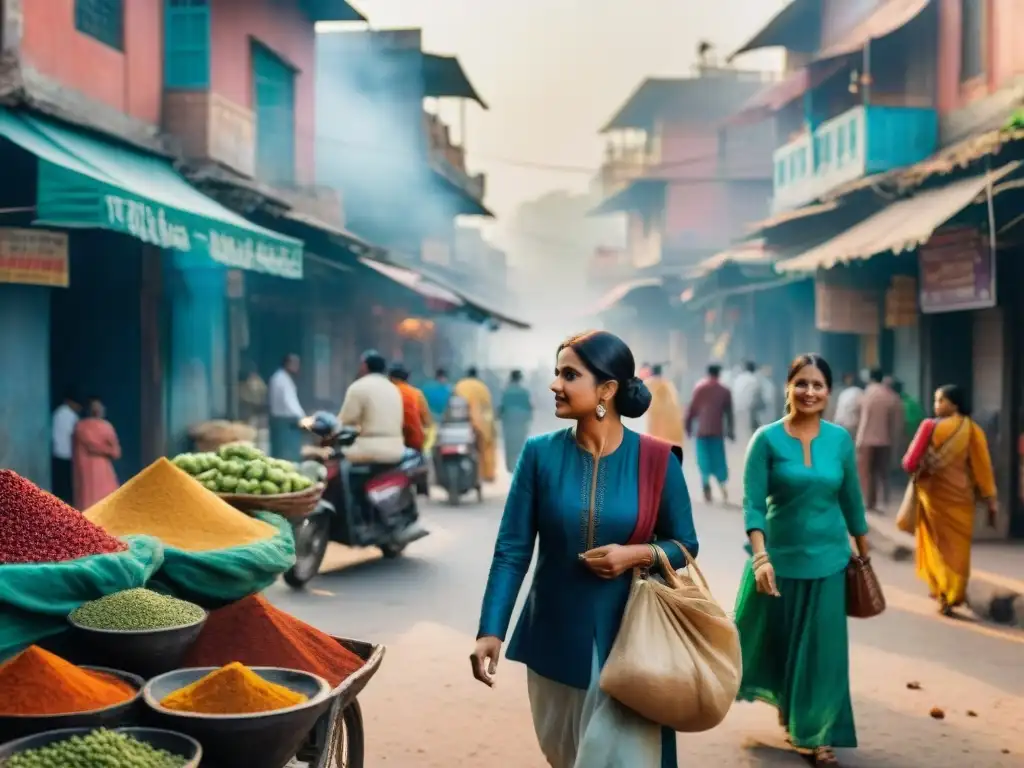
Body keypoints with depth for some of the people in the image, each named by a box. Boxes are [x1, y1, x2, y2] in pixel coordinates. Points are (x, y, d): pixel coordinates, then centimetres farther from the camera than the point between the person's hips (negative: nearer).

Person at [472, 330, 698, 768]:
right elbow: (511, 550, -7)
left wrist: (638, 555, -17)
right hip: (554, 636, 2)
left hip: (627, 639, -2)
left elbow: (685, 546, 3)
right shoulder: (540, 453, -6)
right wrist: (490, 631, -15)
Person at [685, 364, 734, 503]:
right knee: (718, 458, 6)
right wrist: (731, 430, 13)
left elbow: (692, 408, 0)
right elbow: (729, 412, 7)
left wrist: (688, 426, 8)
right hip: (717, 430, 1)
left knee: (704, 459, 5)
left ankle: (706, 485, -5)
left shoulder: (699, 387, 1)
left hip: (702, 429, -1)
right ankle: (722, 484, -11)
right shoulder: (725, 390, 5)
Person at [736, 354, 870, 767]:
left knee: (822, 648, 5)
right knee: (771, 637, 14)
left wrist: (864, 554, 15)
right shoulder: (767, 438, -10)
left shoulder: (840, 439, -2)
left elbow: (852, 501, 8)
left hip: (827, 558, 1)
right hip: (778, 556, -1)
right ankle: (783, 701, 44)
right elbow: (752, 504, -14)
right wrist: (760, 556, -26)